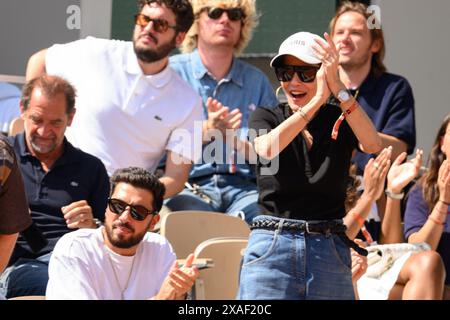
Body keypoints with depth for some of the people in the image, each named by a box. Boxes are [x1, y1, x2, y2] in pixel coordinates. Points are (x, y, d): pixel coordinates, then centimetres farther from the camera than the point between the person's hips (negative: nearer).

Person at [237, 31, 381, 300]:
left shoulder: (341, 120, 7)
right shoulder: (266, 117, 8)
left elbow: (373, 145, -15)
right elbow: (266, 149, -16)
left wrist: (339, 89, -25)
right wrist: (317, 101, -21)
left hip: (330, 251, 1)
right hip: (272, 248, -1)